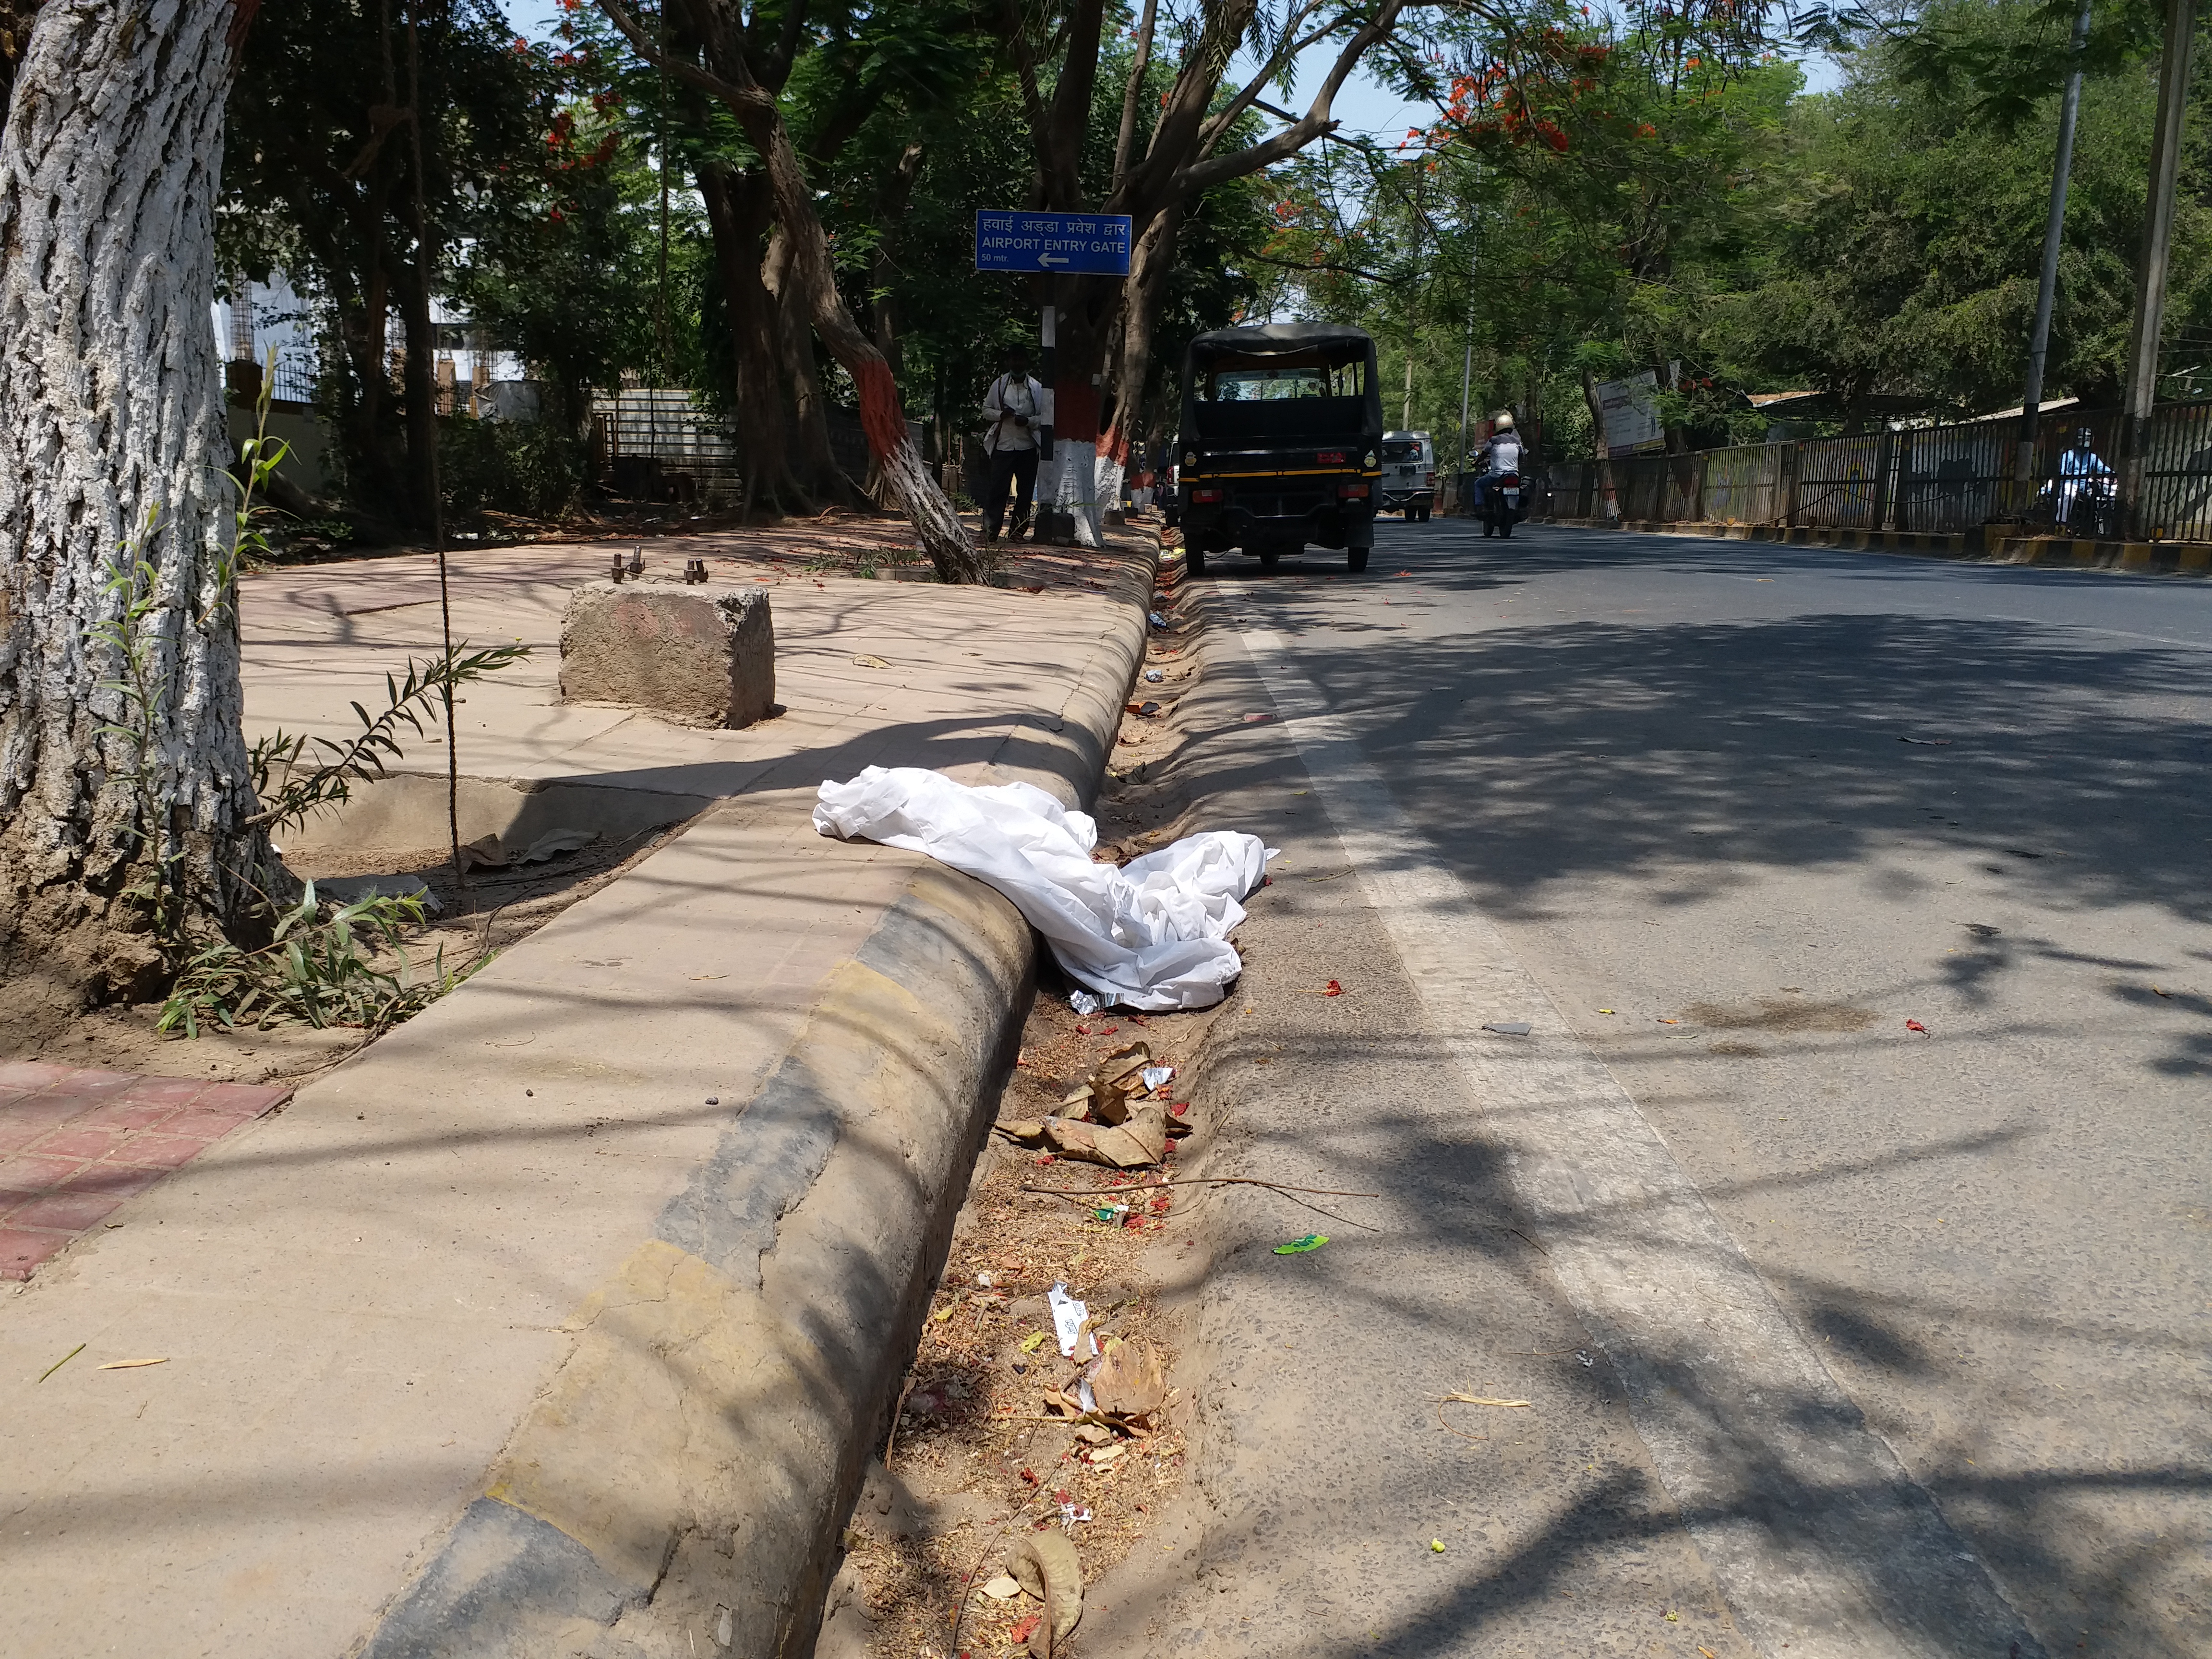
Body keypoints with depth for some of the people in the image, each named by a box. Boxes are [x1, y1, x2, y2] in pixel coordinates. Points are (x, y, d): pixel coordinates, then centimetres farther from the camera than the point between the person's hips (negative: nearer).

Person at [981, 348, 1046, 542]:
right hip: (1003, 444, -1)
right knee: (997, 488, -6)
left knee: (1025, 490, 3)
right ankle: (990, 528, -1)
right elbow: (986, 410, 11)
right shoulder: (999, 384, 7)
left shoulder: (1036, 388, 5)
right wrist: (1001, 414, -9)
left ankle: (1019, 530, 12)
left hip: (1028, 447, 1)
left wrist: (1028, 421, -13)